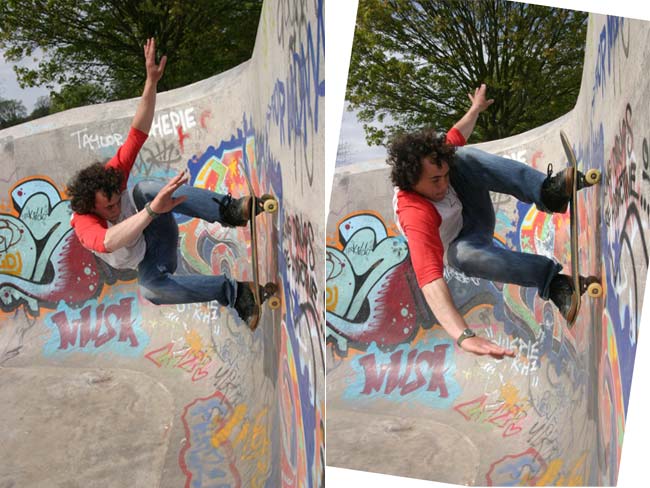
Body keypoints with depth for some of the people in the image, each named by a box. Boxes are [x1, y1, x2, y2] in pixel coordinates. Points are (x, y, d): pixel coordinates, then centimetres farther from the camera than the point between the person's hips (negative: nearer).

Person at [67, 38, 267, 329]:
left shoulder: (109, 177, -19)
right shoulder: (83, 224, -33)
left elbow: (138, 132, -23)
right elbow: (108, 242, -58)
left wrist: (152, 81, -36)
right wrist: (153, 209, -72)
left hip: (158, 230, 3)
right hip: (148, 259, -3)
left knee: (145, 190, -33)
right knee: (149, 288, -45)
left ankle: (229, 210, -45)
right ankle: (234, 292, -42)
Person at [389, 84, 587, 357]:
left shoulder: (431, 161, -21)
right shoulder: (415, 214, -41)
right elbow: (430, 279, -55)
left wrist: (476, 109, 22)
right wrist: (464, 336, -69)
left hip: (474, 216, 6)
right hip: (458, 245, -6)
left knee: (463, 155, -24)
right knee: (466, 255, -46)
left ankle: (547, 191, -39)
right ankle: (554, 281, -44)